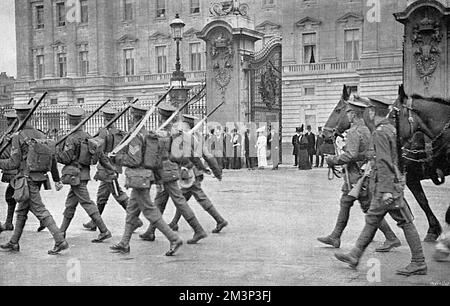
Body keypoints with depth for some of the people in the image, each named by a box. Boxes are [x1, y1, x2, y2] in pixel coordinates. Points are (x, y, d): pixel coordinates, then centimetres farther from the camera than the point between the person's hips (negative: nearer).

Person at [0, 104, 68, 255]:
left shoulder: (18, 137, -11)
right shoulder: (41, 135, 6)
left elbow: (14, 163, -12)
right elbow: (52, 159, 8)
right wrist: (57, 180, 15)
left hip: (27, 179, -7)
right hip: (40, 178, 7)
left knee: (40, 211, -7)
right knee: (21, 211, 19)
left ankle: (60, 241, -11)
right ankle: (14, 243, 28)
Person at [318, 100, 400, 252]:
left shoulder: (354, 132, -18)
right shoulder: (366, 130, 12)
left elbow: (351, 155, -26)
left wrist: (333, 160, -14)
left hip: (356, 175, -10)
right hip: (363, 173, 10)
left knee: (370, 208, -4)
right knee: (344, 204, 14)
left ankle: (392, 239, 1)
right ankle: (335, 237, 20)